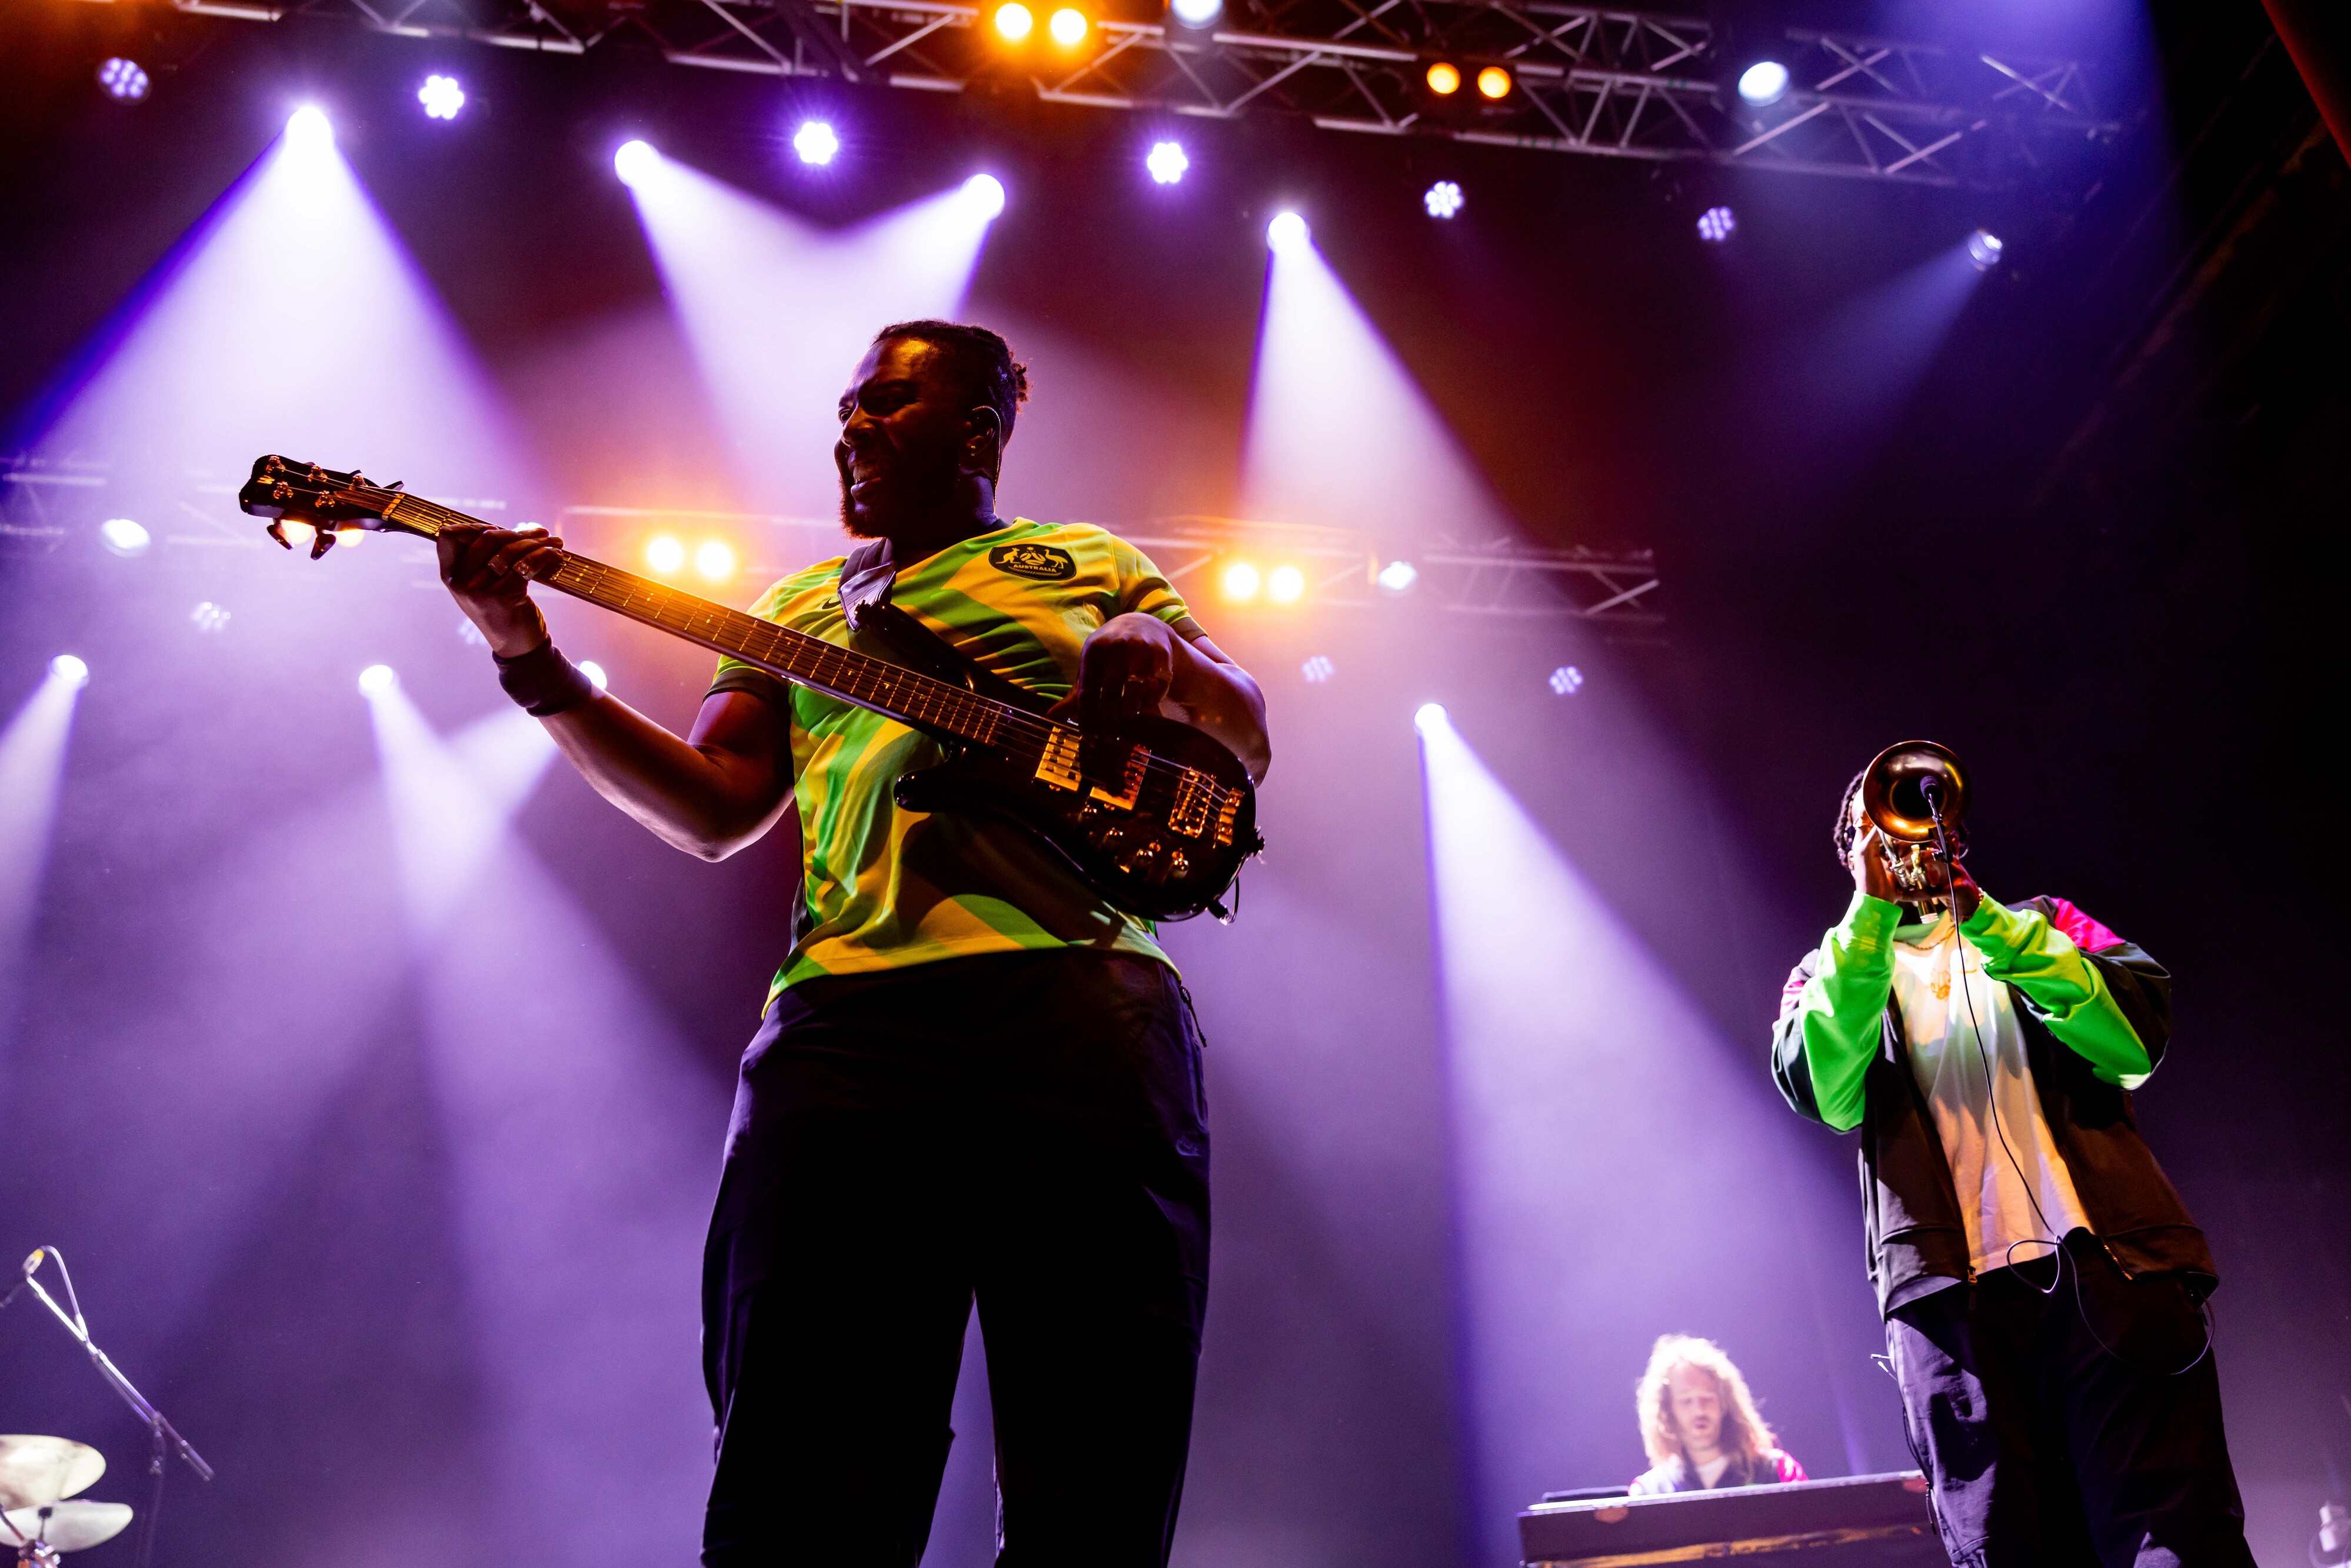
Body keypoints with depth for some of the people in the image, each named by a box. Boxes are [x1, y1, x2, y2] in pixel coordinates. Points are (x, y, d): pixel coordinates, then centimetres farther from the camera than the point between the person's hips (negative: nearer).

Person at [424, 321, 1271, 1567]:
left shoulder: (1088, 563, 24)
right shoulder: (797, 608, 29)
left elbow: (1248, 744, 19)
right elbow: (711, 810, 16)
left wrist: (1159, 649, -3)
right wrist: (530, 661, 7)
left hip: (1081, 995, -2)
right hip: (848, 1006, 2)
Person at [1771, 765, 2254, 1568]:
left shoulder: (2039, 924, 24)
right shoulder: (1831, 974, 22)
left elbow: (2139, 1028, 2)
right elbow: (1821, 1087, -2)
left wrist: (1980, 916, -6)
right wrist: (1873, 910, -5)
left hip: (2108, 1262, 0)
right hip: (1952, 1292, 0)